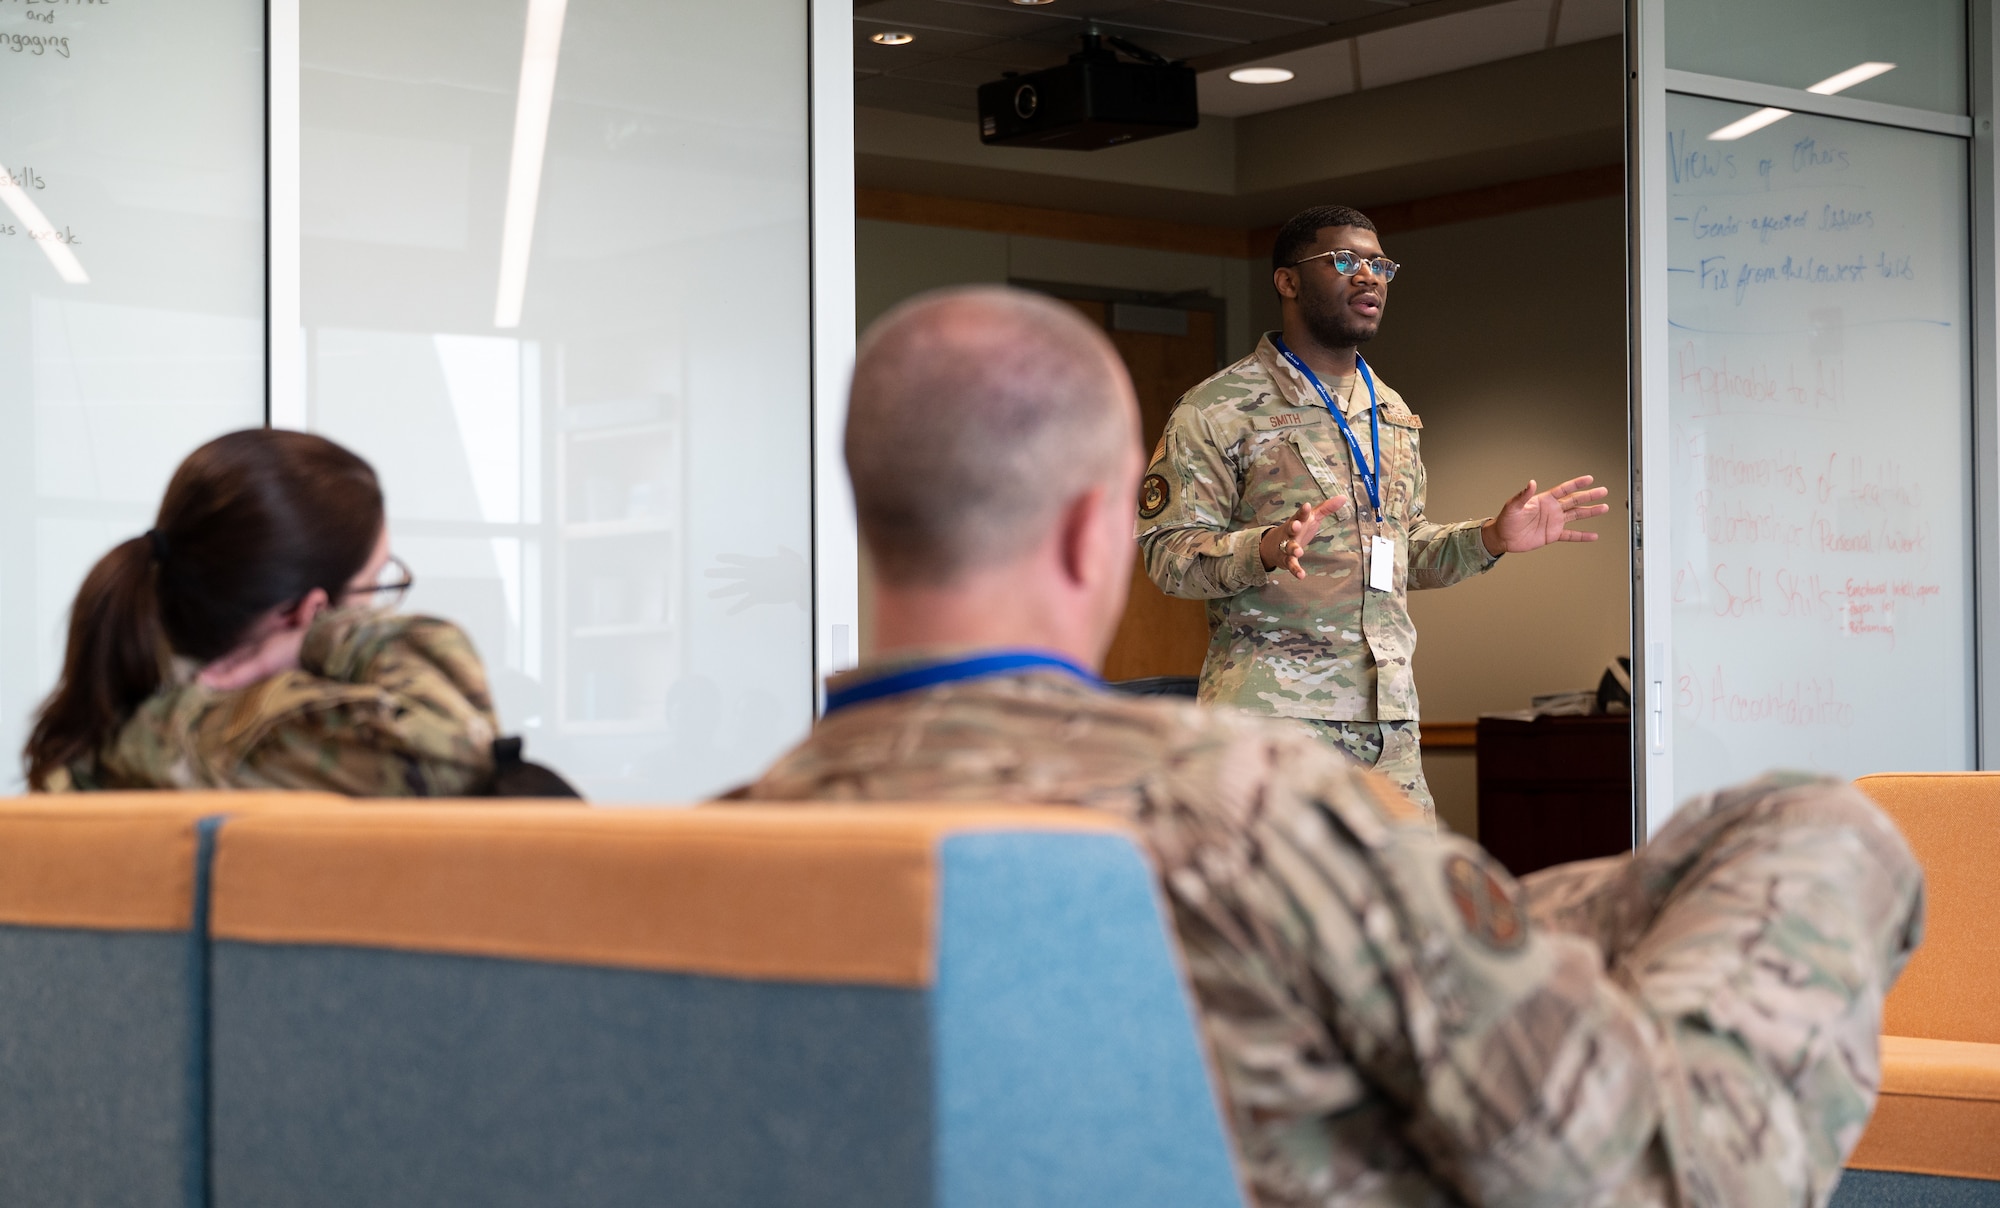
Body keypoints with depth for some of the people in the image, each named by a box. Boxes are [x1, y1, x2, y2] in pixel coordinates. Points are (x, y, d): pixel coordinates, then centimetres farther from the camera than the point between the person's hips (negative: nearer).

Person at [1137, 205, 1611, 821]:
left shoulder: (1393, 413, 21)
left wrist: (1491, 538, 10)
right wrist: (1268, 549, -26)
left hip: (1389, 716, 6)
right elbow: (1168, 552, -8)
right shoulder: (1216, 410, -2)